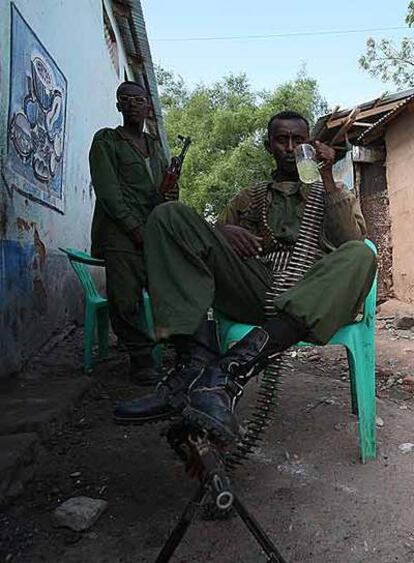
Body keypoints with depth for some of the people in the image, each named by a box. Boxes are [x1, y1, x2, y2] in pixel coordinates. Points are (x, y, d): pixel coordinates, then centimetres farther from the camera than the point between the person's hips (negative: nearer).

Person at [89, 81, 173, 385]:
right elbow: (107, 190, -3)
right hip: (122, 234, -4)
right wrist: (136, 228, -13)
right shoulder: (106, 140, 10)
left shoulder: (156, 146, 26)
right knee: (125, 300, -10)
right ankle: (141, 360, 3)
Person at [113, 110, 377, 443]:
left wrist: (327, 180, 1)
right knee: (171, 215, -14)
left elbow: (352, 241, 6)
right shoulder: (249, 199, 29)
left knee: (359, 256, -34)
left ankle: (230, 370, -43)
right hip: (254, 291, 1)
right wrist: (223, 232, -4)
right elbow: (205, 242, 19)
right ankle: (196, 361, -34)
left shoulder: (337, 194, 26)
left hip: (311, 298, 0)